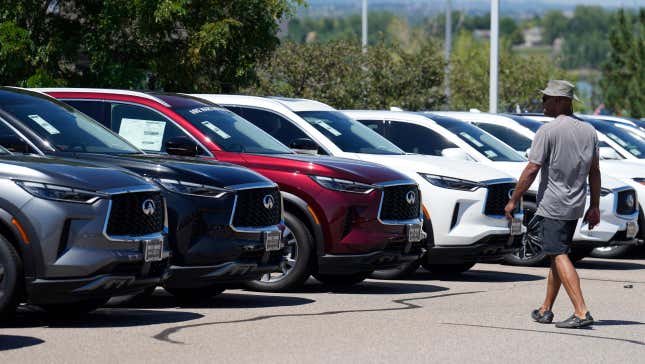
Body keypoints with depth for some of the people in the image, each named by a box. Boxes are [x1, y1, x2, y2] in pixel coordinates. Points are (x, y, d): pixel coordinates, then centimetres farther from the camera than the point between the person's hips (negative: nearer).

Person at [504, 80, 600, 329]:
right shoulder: (589, 131, 8)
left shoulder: (548, 131, -12)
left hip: (552, 207, -7)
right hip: (575, 207, 7)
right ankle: (545, 310, 23)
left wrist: (513, 201, -5)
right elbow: (594, 172, 11)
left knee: (559, 256, -8)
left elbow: (531, 170, -13)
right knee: (557, 255, 16)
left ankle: (581, 312, -19)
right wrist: (594, 207, 16)